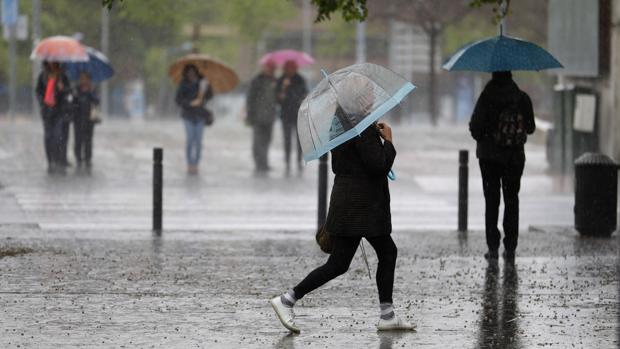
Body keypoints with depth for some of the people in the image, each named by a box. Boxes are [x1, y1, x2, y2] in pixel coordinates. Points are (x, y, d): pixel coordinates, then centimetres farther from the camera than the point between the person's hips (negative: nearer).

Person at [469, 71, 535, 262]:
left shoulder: (487, 97, -11)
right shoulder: (522, 98, -4)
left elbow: (475, 126, -12)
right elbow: (531, 127, 2)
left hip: (489, 155, -2)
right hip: (515, 157, 2)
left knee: (491, 201, 6)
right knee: (512, 200, 11)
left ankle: (493, 247, 1)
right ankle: (510, 248, 8)